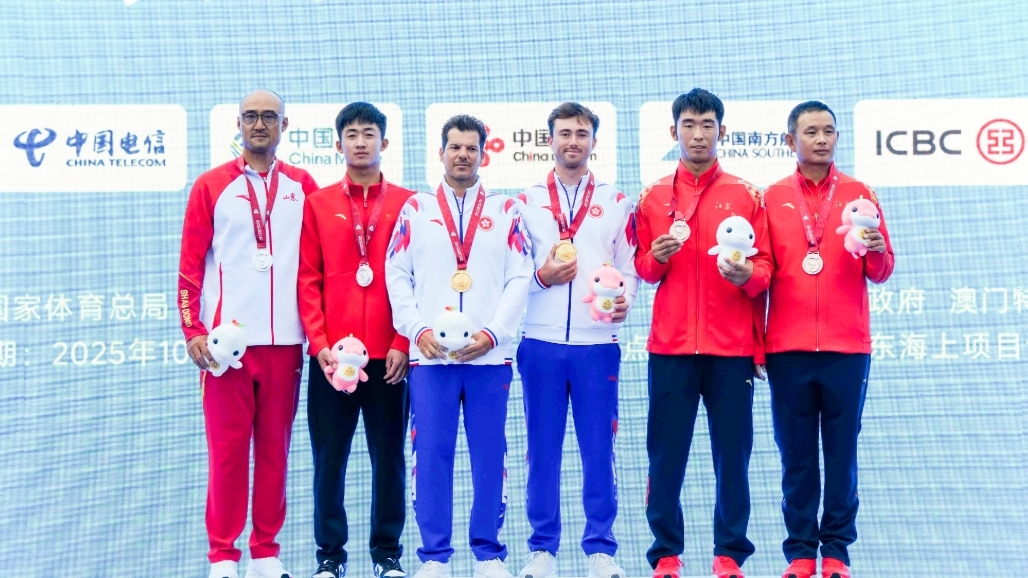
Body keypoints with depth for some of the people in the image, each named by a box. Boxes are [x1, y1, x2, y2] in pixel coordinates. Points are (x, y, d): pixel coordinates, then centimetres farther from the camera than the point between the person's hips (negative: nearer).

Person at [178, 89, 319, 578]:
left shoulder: (302, 187, 10)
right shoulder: (211, 187, 5)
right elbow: (190, 266, 2)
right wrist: (193, 331, -6)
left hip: (284, 341, 2)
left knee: (275, 447, 5)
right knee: (227, 447, 0)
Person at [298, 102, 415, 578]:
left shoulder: (407, 204, 6)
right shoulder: (317, 204, 8)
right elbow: (308, 280, 3)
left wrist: (403, 343, -6)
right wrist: (319, 344, -6)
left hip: (389, 355, 0)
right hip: (331, 355, 0)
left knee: (389, 455, 4)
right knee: (329, 457, 4)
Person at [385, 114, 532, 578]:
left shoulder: (505, 210, 11)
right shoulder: (416, 208, 12)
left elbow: (520, 277, 3)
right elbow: (396, 275, 6)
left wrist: (492, 332, -9)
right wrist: (418, 330, -7)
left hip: (489, 355, 0)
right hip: (430, 355, 0)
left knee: (489, 454, 2)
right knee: (431, 454, -1)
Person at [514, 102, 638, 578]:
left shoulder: (616, 203, 11)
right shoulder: (526, 203, 11)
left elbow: (629, 267, 6)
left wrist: (625, 299, -13)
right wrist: (541, 277, -10)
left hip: (597, 343, 0)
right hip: (541, 344, 0)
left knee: (599, 449, 1)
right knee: (542, 449, 4)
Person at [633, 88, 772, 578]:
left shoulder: (745, 196, 7)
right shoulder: (653, 198, 10)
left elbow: (765, 266, 5)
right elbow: (642, 268, 12)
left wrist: (747, 275, -16)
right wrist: (657, 258, -9)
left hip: (731, 346, -1)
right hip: (670, 345, 1)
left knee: (732, 452, 0)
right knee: (665, 453, 0)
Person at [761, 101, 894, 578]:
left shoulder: (859, 194, 6)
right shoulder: (772, 198, 7)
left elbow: (880, 273, 4)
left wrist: (877, 252, -16)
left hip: (847, 347, 0)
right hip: (788, 348, 0)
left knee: (842, 453, 1)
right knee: (796, 455, 2)